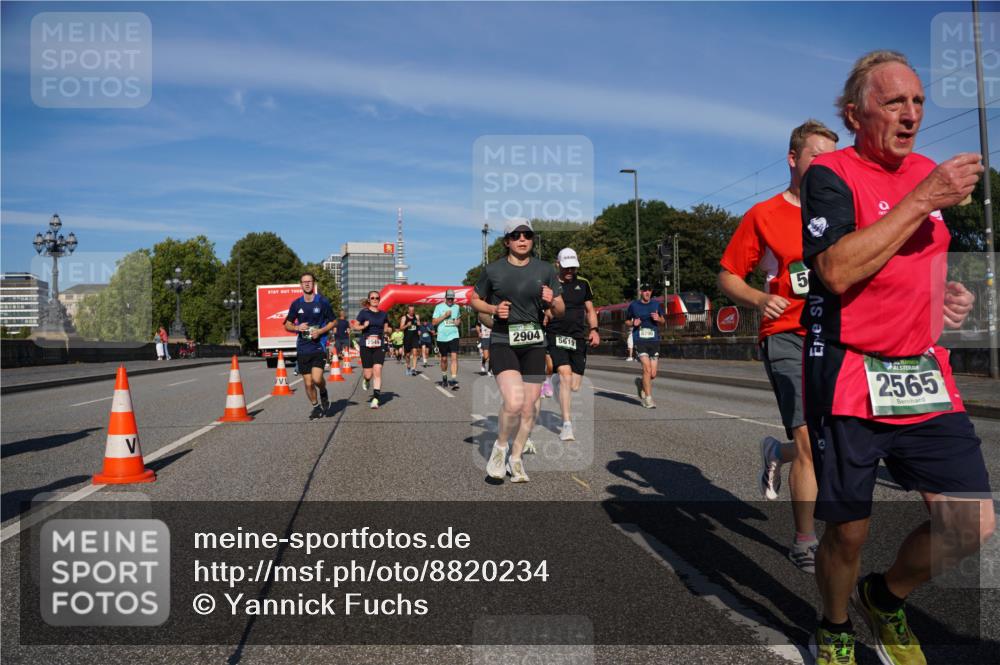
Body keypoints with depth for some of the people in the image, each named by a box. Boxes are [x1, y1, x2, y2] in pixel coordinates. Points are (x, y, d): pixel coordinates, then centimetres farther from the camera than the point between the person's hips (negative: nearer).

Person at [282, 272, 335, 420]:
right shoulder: (296, 304, 6)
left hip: (319, 346, -3)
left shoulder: (323, 301, -1)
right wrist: (297, 327, -9)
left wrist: (320, 331, -12)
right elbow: (287, 325, 13)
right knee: (308, 383, 5)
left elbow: (332, 322, 5)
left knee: (317, 379, -18)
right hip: (302, 348, 3)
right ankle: (316, 407, 27)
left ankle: (324, 393, 16)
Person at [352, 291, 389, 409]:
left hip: (379, 346, 1)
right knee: (368, 373, 0)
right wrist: (363, 326, -14)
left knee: (377, 371, -12)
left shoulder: (383, 314, 9)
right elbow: (355, 326, 5)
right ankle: (365, 379, 39)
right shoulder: (364, 312, 1)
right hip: (366, 346, -1)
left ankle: (376, 399, -9)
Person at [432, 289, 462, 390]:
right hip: (442, 337, -1)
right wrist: (444, 316, -13)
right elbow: (434, 322, -3)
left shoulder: (456, 307, 9)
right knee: (444, 359, 11)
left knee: (454, 357, -14)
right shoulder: (439, 307, 0)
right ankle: (444, 378, 32)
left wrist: (458, 321, 4)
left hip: (453, 335, 1)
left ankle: (454, 381, -18)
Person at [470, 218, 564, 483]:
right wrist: (494, 309, -7)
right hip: (502, 343, -3)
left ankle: (516, 458, 27)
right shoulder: (492, 270, 0)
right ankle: (500, 446, 7)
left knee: (529, 407, 7)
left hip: (534, 344, 3)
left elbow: (560, 310, 10)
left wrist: (552, 302, -13)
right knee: (514, 401, -22)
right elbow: (474, 300, 12)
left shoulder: (545, 270, 5)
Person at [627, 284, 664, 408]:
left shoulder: (657, 304, 9)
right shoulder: (633, 305, 4)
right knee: (647, 368, -17)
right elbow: (627, 320, 15)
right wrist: (633, 323, -7)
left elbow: (663, 320, 18)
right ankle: (648, 398, -7)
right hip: (639, 341, -3)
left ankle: (641, 383, 35)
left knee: (653, 374, 1)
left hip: (654, 341, 3)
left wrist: (658, 318, -5)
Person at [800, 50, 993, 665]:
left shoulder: (932, 173, 14)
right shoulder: (831, 174, -8)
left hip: (927, 378, 6)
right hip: (849, 381, -6)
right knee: (848, 532, 4)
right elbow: (836, 270, -23)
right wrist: (922, 201, -20)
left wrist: (957, 293, 9)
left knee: (974, 525, -1)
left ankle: (886, 599, 28)